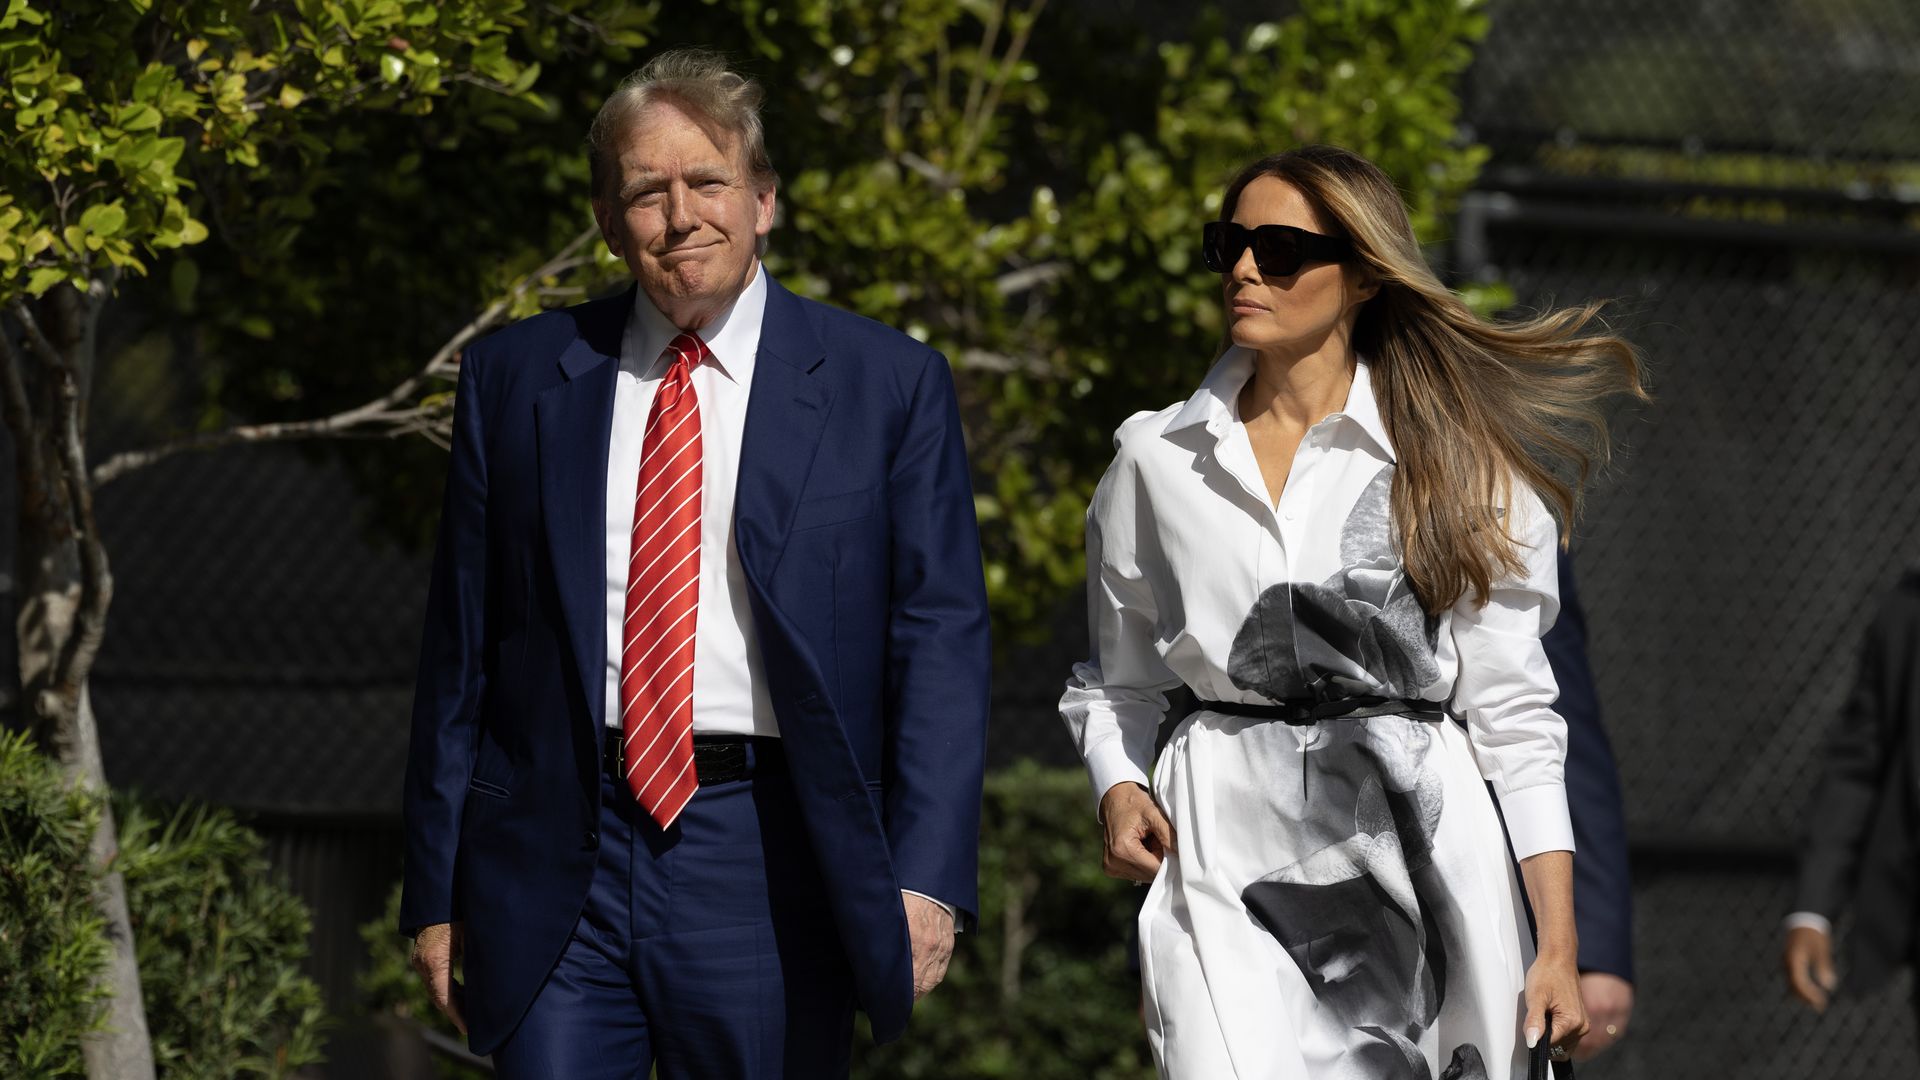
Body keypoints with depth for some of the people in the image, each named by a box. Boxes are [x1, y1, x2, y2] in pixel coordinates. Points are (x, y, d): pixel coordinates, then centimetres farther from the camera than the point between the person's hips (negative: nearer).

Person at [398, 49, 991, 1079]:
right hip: (556, 862, 1)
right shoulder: (513, 378, 10)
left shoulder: (889, 385, 5)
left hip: (766, 865, -1)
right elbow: (461, 645, 11)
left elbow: (940, 639, 0)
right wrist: (436, 890, 7)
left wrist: (927, 876, -10)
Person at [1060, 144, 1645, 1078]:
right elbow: (1115, 682, 20)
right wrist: (1118, 790, -2)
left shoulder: (1455, 463, 5)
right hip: (1228, 854, 0)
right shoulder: (1155, 458, 10)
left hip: (1416, 853, 0)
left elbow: (1512, 713, 4)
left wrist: (1558, 946, -2)